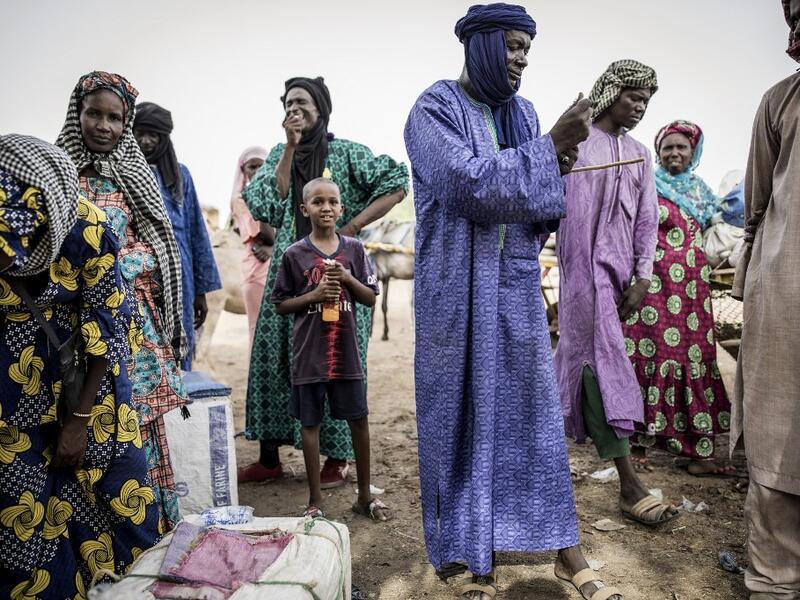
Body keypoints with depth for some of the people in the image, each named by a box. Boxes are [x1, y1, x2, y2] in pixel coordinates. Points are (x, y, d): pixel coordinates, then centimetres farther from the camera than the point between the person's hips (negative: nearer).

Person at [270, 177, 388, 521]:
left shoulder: (354, 250, 3)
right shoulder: (294, 254, -3)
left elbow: (371, 298, 6)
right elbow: (280, 305, 1)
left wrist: (348, 278, -12)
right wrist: (314, 295, -15)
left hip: (346, 351, 2)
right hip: (309, 354, -2)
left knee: (359, 420, 8)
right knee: (310, 424, 8)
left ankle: (364, 496, 25)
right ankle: (315, 500, 22)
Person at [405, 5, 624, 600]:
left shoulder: (522, 113, 12)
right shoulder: (434, 108, -4)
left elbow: (539, 208, 13)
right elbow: (468, 181, -20)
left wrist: (555, 170, -8)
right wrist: (551, 147, -17)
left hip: (516, 283, 5)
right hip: (458, 284, -5)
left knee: (533, 407, 6)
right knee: (466, 415, 2)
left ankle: (565, 548, 16)